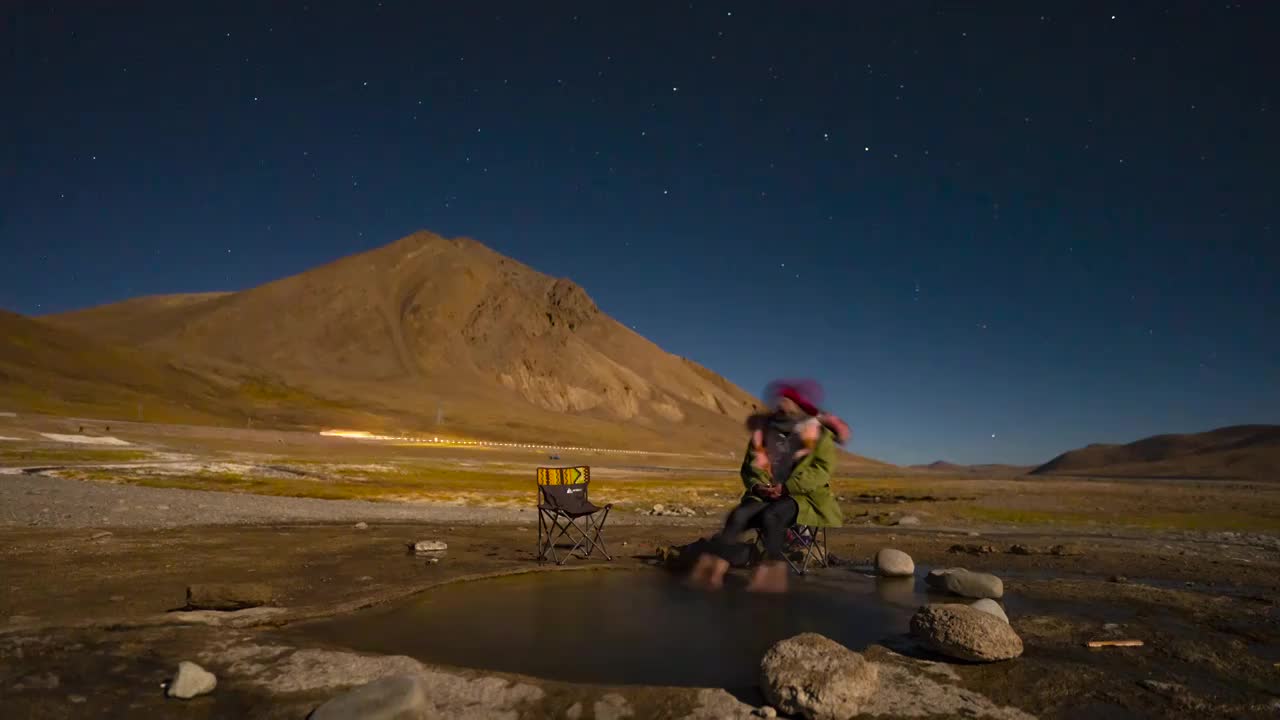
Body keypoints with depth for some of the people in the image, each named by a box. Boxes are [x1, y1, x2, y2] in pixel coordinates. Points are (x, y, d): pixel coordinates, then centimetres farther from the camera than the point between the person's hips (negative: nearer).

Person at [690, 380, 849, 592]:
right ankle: (714, 568, -38)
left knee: (771, 515, -37)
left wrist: (787, 486, -17)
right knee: (739, 514, -29)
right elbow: (749, 466, 18)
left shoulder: (819, 432, 3)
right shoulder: (764, 429, 12)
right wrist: (757, 485, -5)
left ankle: (771, 573, -37)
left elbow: (823, 469, -7)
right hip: (766, 494, 3)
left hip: (802, 495, -3)